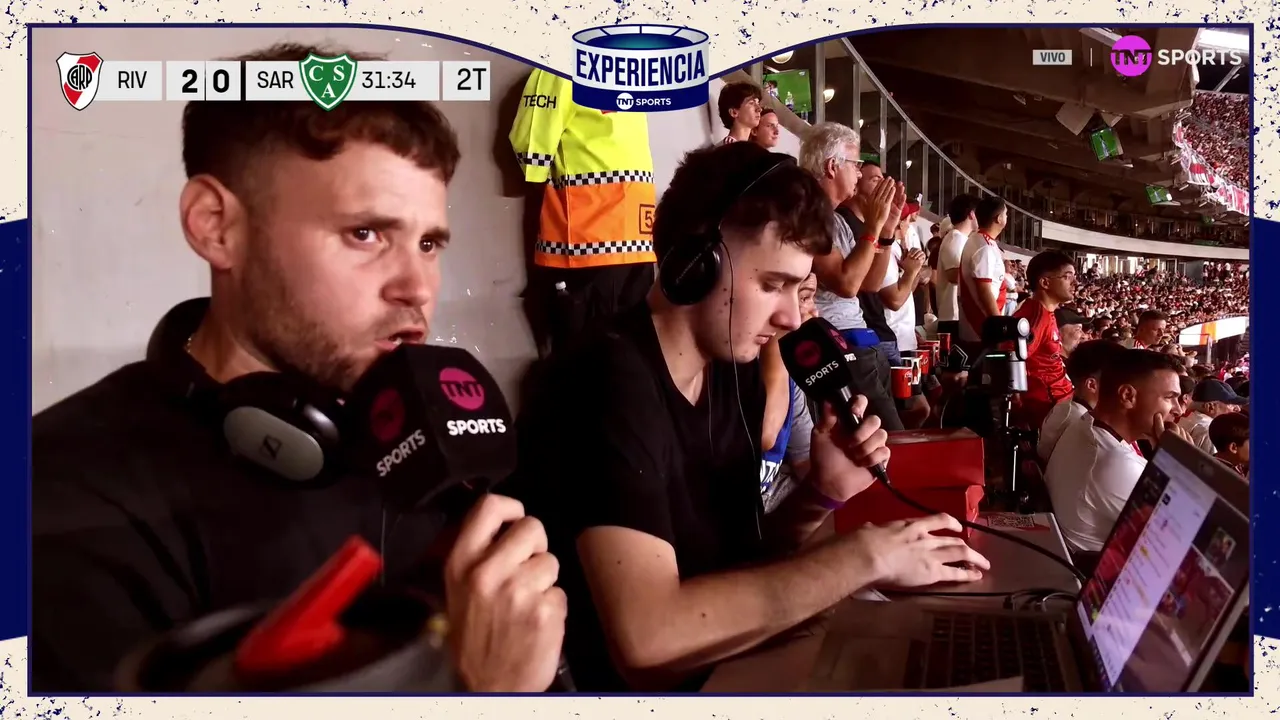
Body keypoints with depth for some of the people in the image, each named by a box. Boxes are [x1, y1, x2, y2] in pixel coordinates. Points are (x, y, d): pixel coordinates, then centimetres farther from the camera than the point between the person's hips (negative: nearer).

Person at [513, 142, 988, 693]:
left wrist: (820, 497, -11)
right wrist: (863, 556, -26)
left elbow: (734, 561, 8)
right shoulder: (612, 388, -24)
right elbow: (648, 641, -33)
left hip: (729, 671, 7)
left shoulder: (733, 370, 2)